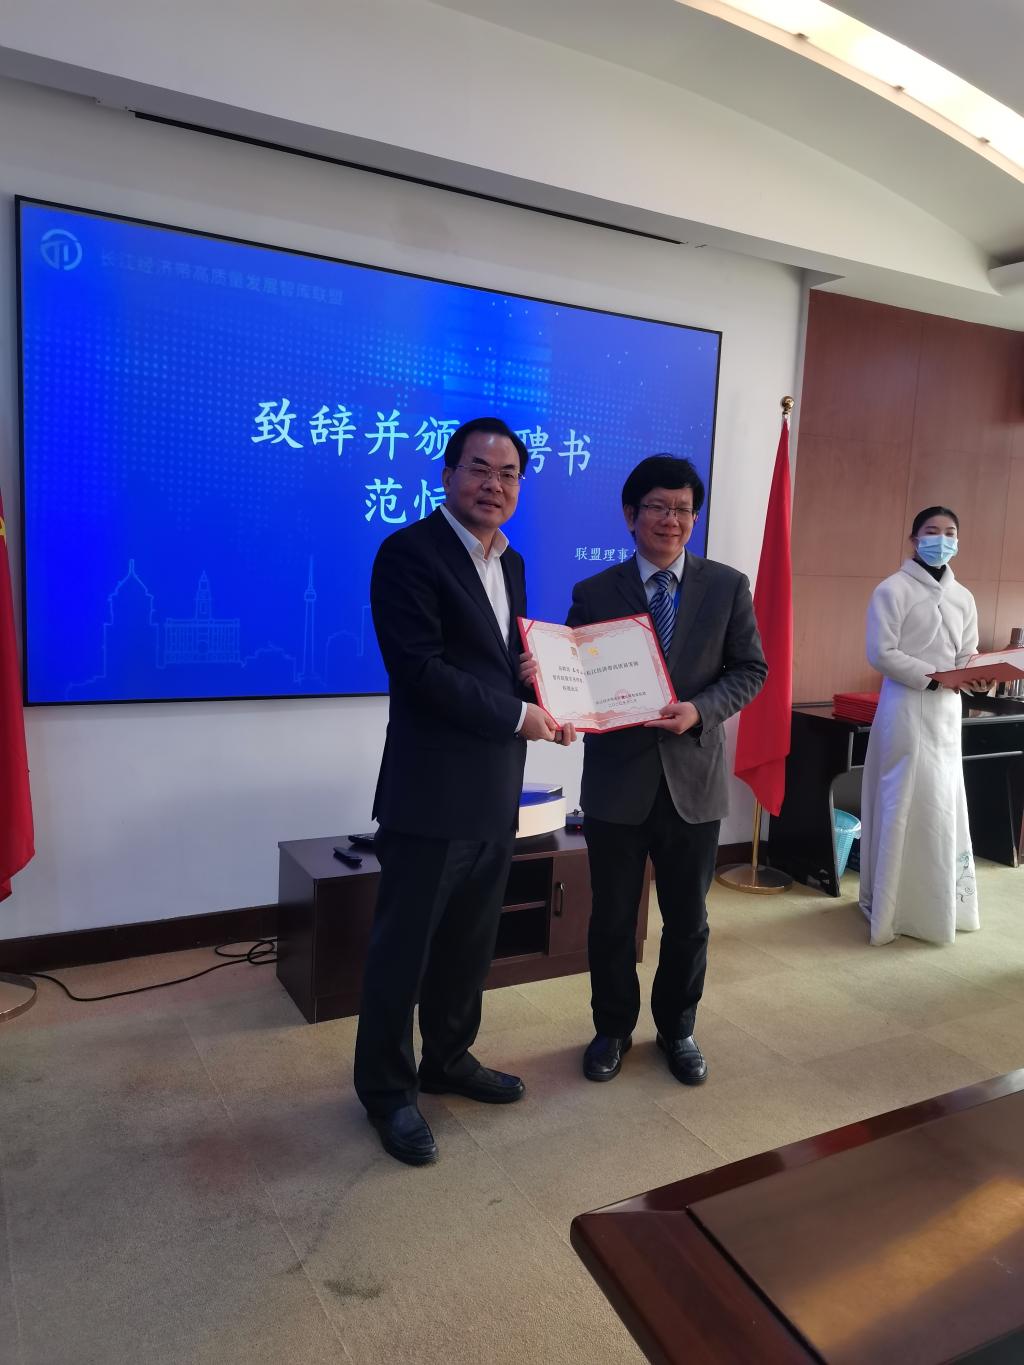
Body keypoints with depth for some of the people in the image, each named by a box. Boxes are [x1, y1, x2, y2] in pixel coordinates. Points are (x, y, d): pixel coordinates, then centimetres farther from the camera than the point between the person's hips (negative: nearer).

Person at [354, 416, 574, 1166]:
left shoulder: (511, 563, 13)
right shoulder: (409, 552, -13)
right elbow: (418, 669, -21)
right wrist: (517, 716, -17)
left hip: (495, 793, 8)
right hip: (432, 792, -8)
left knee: (472, 941, 20)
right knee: (405, 946, 7)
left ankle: (449, 1060, 39)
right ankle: (387, 1087, 26)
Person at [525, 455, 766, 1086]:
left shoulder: (727, 586, 1)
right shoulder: (594, 594, -1)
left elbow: (750, 669, 2)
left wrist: (700, 710, -15)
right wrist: (542, 675, -25)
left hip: (694, 778, 1)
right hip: (617, 779, -1)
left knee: (688, 919, 16)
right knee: (613, 917, 12)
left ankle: (678, 1029, 38)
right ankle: (613, 1029, 35)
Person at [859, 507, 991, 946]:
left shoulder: (963, 597, 14)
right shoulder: (893, 590, -7)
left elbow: (967, 656, 14)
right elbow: (881, 653, -14)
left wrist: (977, 678, -8)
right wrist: (934, 677, -20)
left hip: (948, 710, 7)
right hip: (907, 708, -7)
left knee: (944, 804, 11)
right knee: (907, 803, -3)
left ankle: (940, 902, 24)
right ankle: (896, 904, 8)